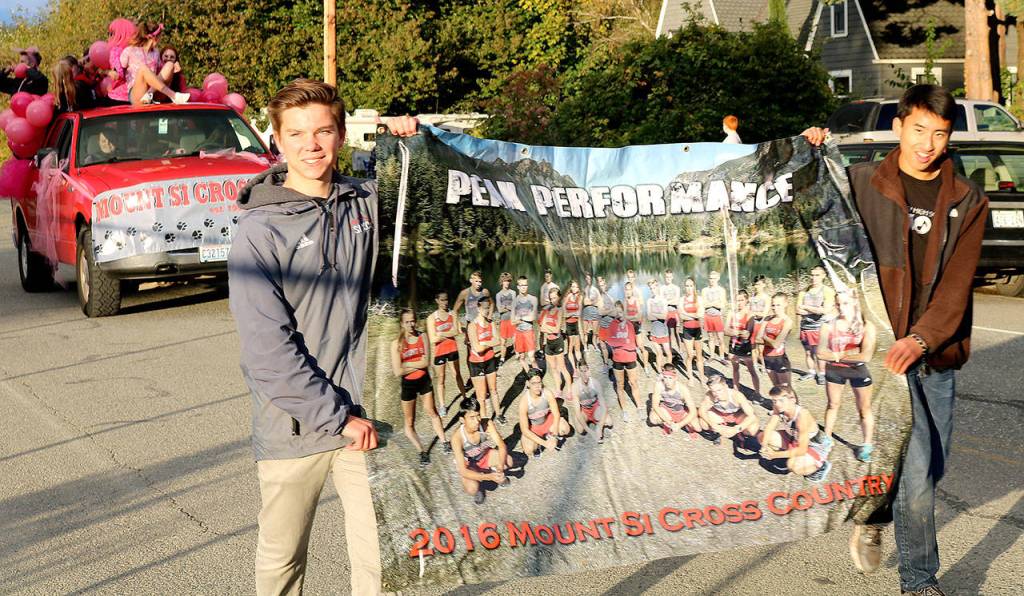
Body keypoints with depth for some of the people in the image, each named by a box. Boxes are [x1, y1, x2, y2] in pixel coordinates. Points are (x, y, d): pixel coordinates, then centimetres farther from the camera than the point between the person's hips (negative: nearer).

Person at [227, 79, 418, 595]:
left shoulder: (369, 204, 3)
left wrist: (409, 146, 6)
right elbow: (268, 349, -15)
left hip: (365, 416, 3)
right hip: (292, 426, -3)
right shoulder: (260, 231, -10)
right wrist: (336, 416, -14)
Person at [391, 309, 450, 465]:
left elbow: (426, 362, -16)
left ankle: (444, 441, 29)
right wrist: (418, 365, -13)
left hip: (424, 380, 1)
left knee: (432, 412, 16)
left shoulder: (422, 337, -9)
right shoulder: (397, 343, -15)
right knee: (409, 422, 6)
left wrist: (406, 364, -17)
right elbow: (398, 372, -19)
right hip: (408, 384, -1)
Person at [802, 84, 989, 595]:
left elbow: (956, 285, -4)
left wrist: (920, 339, -20)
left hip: (935, 355, 3)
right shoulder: (860, 184, 0)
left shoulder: (968, 202, 5)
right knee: (915, 469, -6)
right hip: (877, 350, -3)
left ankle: (873, 519, 35)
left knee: (931, 469, 9)